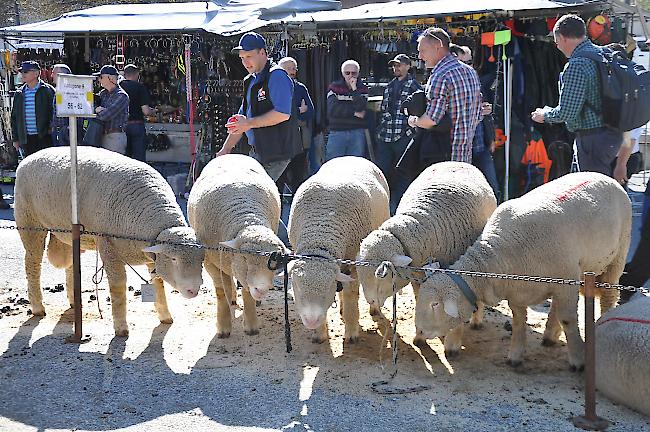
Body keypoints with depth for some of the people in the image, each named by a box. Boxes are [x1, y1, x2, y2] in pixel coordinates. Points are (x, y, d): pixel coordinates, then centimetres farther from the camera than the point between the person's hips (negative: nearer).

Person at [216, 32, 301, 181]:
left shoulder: (276, 75, -10)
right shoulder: (250, 81, 19)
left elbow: (283, 114, -22)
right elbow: (242, 118, 26)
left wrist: (250, 123, -18)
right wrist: (225, 149, 21)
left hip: (276, 152, -9)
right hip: (256, 152, 9)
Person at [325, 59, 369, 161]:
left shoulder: (362, 89, 8)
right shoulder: (334, 87, 5)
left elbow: (361, 108, -11)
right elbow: (332, 110, -10)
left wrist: (354, 89, -12)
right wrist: (354, 112, -9)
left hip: (357, 133, 1)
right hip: (337, 132, -1)